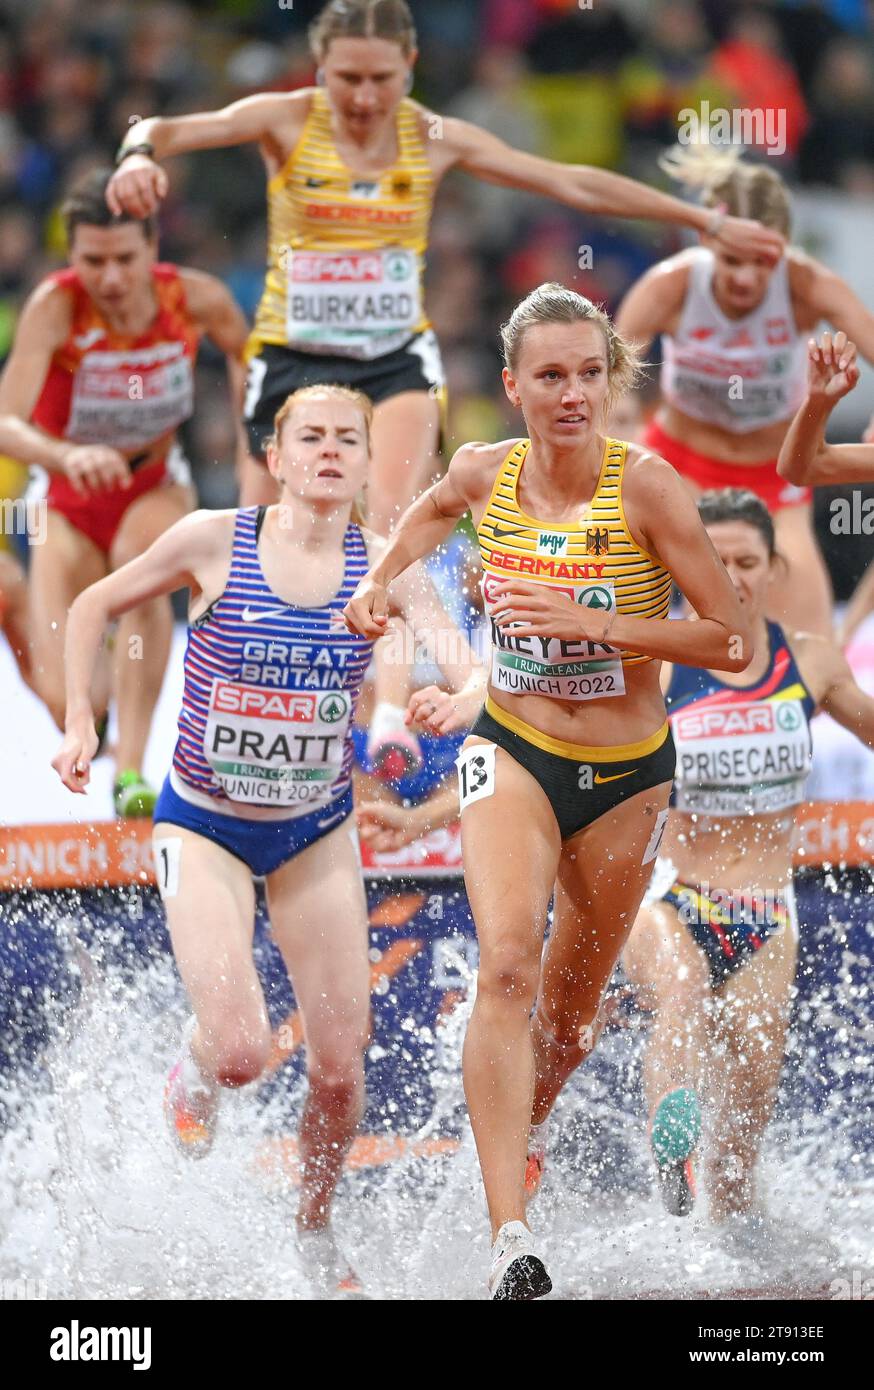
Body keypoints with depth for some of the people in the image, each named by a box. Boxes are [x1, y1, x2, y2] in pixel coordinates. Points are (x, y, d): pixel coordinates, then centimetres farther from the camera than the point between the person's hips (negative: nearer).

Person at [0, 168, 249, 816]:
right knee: (68, 709, -11)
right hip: (70, 498, -1)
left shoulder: (196, 298, -18)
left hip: (155, 486, 1)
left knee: (142, 568, -37)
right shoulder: (55, 306, -26)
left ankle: (132, 770, -33)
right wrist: (67, 456, -57)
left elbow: (245, 351, 6)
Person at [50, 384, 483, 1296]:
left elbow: (464, 667, -21)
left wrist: (463, 696, -44)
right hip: (203, 824, -2)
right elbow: (95, 607, 3)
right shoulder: (214, 542, -12)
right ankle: (193, 1075, 21)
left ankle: (314, 1229, 27)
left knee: (340, 1061, 0)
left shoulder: (381, 566, -8)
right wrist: (79, 725, -5)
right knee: (239, 1051, -18)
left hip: (317, 832, 3)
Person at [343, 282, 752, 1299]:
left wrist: (593, 621, -25)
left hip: (627, 775, 0)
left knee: (572, 1004, 14)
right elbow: (433, 511, 22)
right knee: (506, 966, -23)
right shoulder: (484, 474, -6)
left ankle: (521, 1129, 47)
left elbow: (735, 644, -17)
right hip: (514, 755, 0)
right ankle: (510, 1236, -31)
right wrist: (378, 582, 4)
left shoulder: (645, 486, -16)